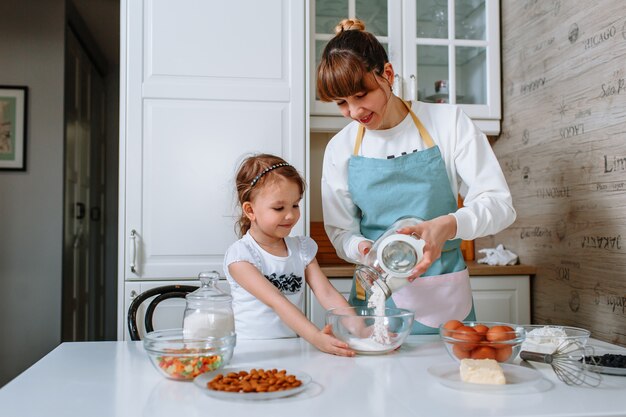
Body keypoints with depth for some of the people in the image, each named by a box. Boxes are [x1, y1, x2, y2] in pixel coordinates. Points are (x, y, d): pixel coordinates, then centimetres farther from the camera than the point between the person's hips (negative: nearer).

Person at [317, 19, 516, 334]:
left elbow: (499, 204, -9)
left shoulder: (447, 121, -5)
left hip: (444, 298, -1)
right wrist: (362, 247, -16)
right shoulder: (340, 149, 1)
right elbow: (341, 232, 7)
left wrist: (449, 225, -28)